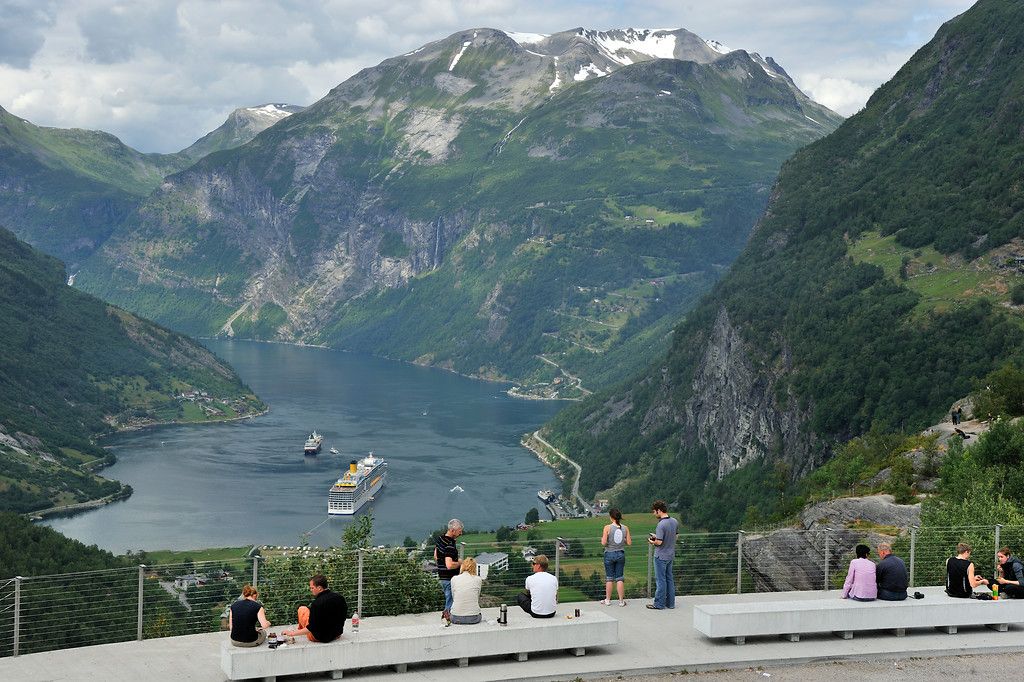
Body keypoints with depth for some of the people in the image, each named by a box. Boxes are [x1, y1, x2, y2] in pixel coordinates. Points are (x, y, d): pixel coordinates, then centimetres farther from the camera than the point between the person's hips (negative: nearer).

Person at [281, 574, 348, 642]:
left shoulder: (317, 603, -27)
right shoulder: (340, 598, -7)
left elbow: (311, 628, -24)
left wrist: (292, 633, -15)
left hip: (321, 637, -6)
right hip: (337, 634, 6)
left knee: (302, 609, 10)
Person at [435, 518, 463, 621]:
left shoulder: (440, 537, 5)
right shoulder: (450, 545, -25)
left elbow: (436, 557, 18)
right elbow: (449, 565, -33)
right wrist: (460, 563, -17)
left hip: (442, 576, 10)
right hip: (450, 578, -10)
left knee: (449, 600, 22)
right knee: (451, 603, 1)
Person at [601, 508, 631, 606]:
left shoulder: (607, 528, -14)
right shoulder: (625, 528, -4)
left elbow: (604, 543, -16)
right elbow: (629, 542, -2)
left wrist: (602, 538, 5)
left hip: (609, 554, -2)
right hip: (621, 554, 2)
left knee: (609, 578, 9)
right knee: (620, 578, 9)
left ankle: (608, 600, 15)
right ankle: (621, 601, 9)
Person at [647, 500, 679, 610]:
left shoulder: (661, 524, -23)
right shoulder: (675, 522, 3)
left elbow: (659, 542, -26)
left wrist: (652, 542, -4)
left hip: (661, 556, -8)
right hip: (671, 555, 8)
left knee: (660, 580, 0)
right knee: (669, 579, 15)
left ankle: (659, 604, 7)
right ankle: (670, 603, 20)